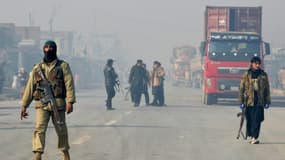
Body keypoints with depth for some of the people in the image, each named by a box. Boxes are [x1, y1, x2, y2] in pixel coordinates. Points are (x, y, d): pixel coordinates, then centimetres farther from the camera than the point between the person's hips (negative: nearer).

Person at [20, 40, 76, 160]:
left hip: (58, 104, -1)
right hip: (41, 105, 1)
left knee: (61, 130, 9)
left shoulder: (63, 66, 4)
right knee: (39, 129, -12)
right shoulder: (37, 68, 12)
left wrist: (70, 102, -17)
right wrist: (24, 105, 10)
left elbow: (69, 84, -5)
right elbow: (30, 87, 14)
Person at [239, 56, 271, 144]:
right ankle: (251, 136, 17)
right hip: (249, 100, 0)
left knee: (257, 119, -9)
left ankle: (255, 137, -12)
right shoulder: (246, 75, 4)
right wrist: (241, 101, 0)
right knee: (250, 119, 4)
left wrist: (267, 101, 7)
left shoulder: (263, 75, 8)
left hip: (259, 101, 0)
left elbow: (267, 89, 11)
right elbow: (242, 88, 5)